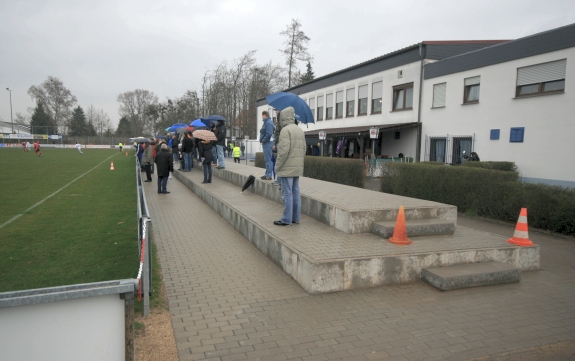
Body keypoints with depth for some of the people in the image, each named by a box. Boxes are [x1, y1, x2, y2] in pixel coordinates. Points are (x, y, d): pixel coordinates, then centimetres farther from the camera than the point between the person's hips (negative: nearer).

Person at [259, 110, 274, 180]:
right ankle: (267, 174, 25)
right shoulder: (266, 122, 16)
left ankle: (269, 176, -2)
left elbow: (269, 134, -25)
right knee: (266, 159, 16)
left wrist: (262, 140, -16)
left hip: (267, 143, -11)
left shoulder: (269, 123, -16)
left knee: (268, 160, -6)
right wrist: (261, 140, 11)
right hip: (266, 143, 11)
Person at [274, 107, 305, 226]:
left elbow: (284, 150, -20)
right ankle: (296, 217, 16)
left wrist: (277, 166, -11)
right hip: (297, 168, 8)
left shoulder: (285, 130, -12)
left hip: (287, 168, -8)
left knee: (287, 194, -5)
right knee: (295, 193, 11)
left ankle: (286, 219, -1)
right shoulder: (300, 130, 14)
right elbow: (303, 150, 15)